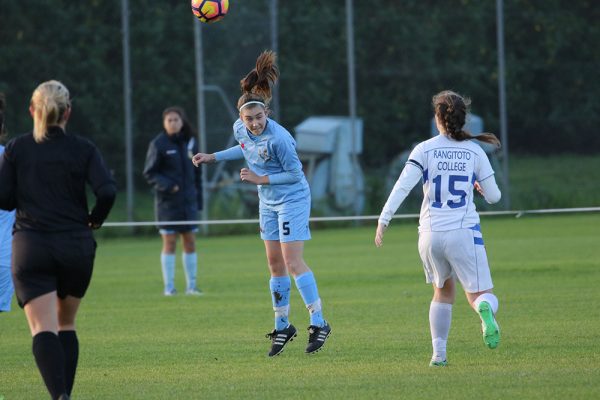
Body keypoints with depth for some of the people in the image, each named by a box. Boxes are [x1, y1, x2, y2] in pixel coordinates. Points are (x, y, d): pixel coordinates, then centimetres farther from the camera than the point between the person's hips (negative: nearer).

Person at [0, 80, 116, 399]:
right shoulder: (83, 149, 0)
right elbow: (107, 191, -12)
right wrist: (95, 219, 7)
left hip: (30, 246, -2)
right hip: (76, 247, 2)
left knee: (43, 329, -9)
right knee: (66, 324, 20)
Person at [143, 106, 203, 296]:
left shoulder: (191, 142, 7)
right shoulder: (158, 144, -6)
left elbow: (197, 173, 13)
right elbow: (149, 173, -5)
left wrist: (198, 198, 10)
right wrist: (167, 186, -20)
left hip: (189, 201, 4)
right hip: (167, 201, -4)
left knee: (190, 242, 4)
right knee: (169, 243, -2)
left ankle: (191, 285, 10)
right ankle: (169, 286, 4)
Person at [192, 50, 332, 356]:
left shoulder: (277, 138, -28)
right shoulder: (240, 129, -5)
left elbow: (295, 173, -19)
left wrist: (261, 179, -18)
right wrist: (213, 157, 16)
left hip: (292, 199, -7)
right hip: (268, 204, 7)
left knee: (293, 263, -13)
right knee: (275, 265, 10)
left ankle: (318, 324, -8)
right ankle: (282, 327, 20)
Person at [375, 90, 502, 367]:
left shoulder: (424, 150, 1)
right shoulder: (474, 152, 3)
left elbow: (402, 186, -9)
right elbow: (493, 196, 7)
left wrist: (383, 220, -7)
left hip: (430, 234, 1)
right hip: (464, 232, -1)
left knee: (443, 292, 22)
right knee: (479, 294, 0)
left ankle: (439, 354, 16)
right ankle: (485, 310, -38)